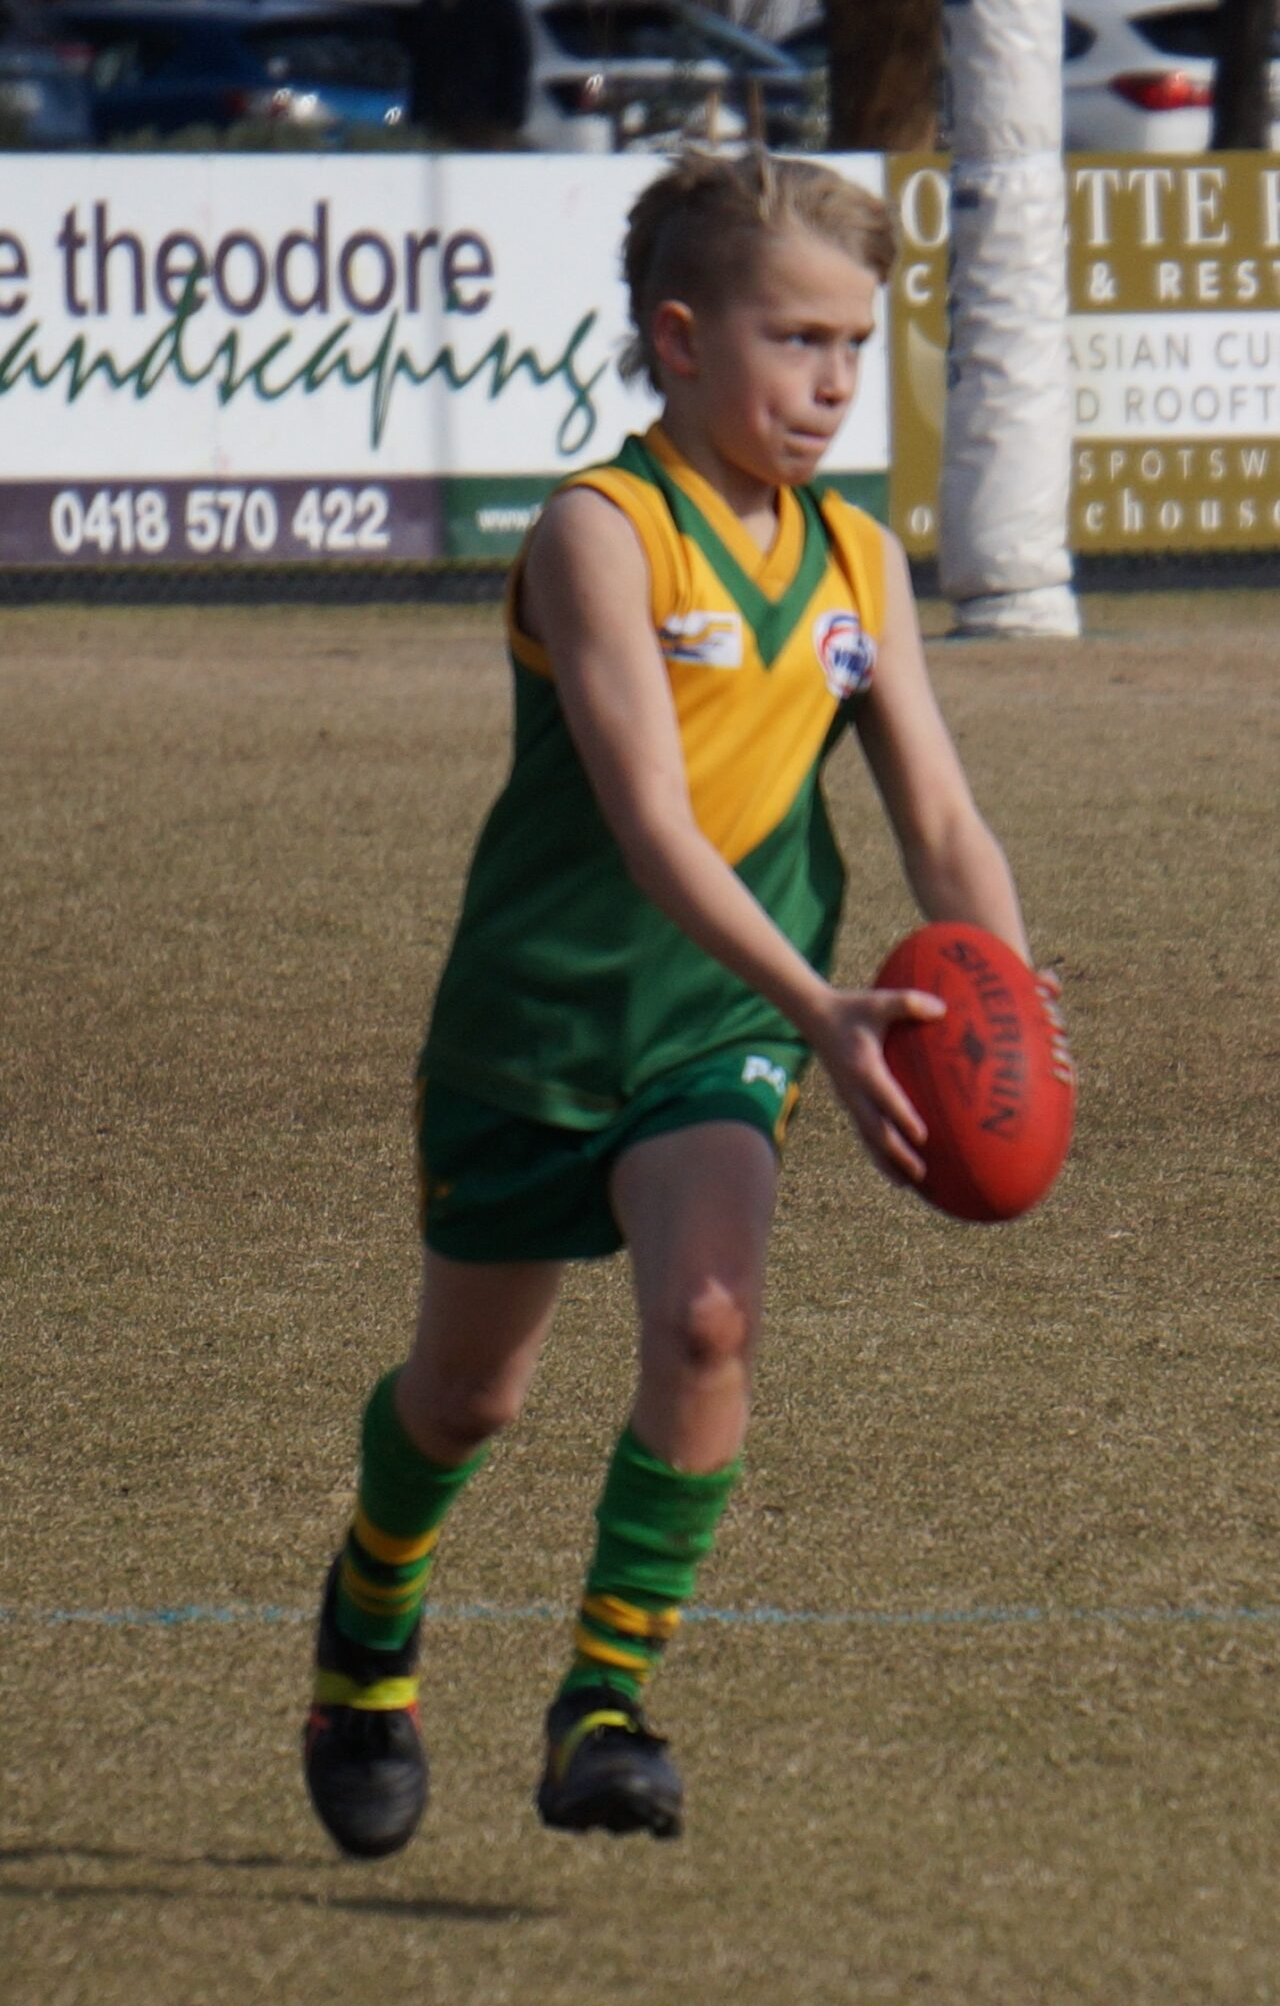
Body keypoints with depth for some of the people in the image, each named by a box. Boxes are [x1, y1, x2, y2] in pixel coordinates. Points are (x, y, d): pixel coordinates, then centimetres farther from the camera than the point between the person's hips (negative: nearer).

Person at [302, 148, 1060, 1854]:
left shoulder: (862, 566, 1)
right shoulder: (600, 534, -18)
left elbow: (942, 827, 0)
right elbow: (653, 828, -27)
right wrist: (823, 1010, -38)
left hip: (720, 1040, 3)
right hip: (534, 1020, -3)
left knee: (708, 1318, -23)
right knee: (468, 1396, 12)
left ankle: (606, 1708, -12)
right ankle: (370, 1619, 44)